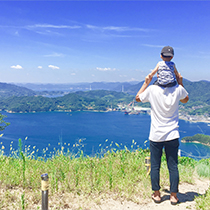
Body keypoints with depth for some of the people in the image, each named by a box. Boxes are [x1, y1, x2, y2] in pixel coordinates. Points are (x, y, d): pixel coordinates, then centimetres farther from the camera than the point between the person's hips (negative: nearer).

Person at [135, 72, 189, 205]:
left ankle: (157, 194, 20)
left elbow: (137, 98, 9)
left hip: (156, 136, -1)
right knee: (173, 166, 9)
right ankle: (174, 196, 16)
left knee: (155, 166, 10)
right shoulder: (178, 89, -6)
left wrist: (146, 83, 13)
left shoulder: (152, 90, -10)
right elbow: (186, 99, 18)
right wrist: (180, 83, 18)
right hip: (172, 136, 1)